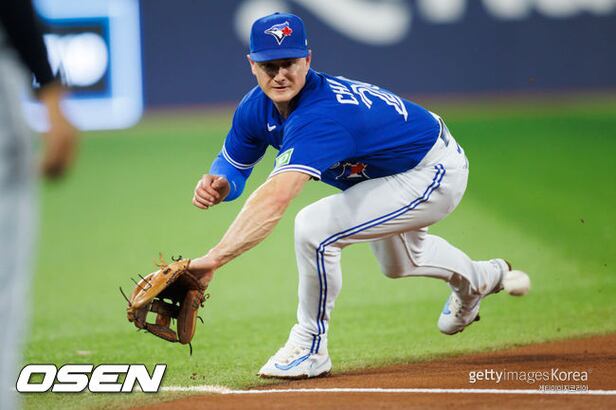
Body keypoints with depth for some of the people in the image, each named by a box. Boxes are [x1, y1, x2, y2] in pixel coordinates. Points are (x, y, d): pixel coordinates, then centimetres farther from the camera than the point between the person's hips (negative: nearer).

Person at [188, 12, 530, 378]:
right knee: (399, 263, 35)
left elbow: (276, 198, -53)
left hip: (434, 176, -10)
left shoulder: (319, 115, -41)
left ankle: (310, 351, -8)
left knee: (315, 228, -28)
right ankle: (482, 278, 67)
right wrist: (220, 185, -27)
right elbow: (234, 164, -1)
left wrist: (216, 257, -61)